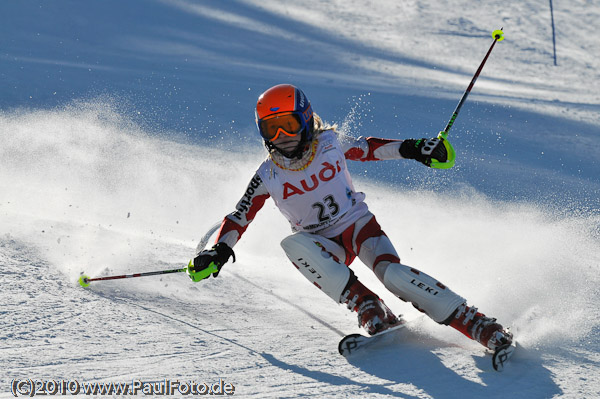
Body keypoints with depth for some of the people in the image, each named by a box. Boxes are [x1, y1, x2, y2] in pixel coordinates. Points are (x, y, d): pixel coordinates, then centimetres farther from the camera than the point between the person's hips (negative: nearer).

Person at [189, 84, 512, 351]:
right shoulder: (269, 175, -5)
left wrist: (411, 149, -4)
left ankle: (478, 326, -30)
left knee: (392, 273, -29)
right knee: (293, 244, -33)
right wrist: (219, 250, -14)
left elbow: (370, 148, 7)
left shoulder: (329, 144, -6)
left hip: (358, 224, -1)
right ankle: (368, 308, -33)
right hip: (324, 246, 1)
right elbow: (239, 217, 0)